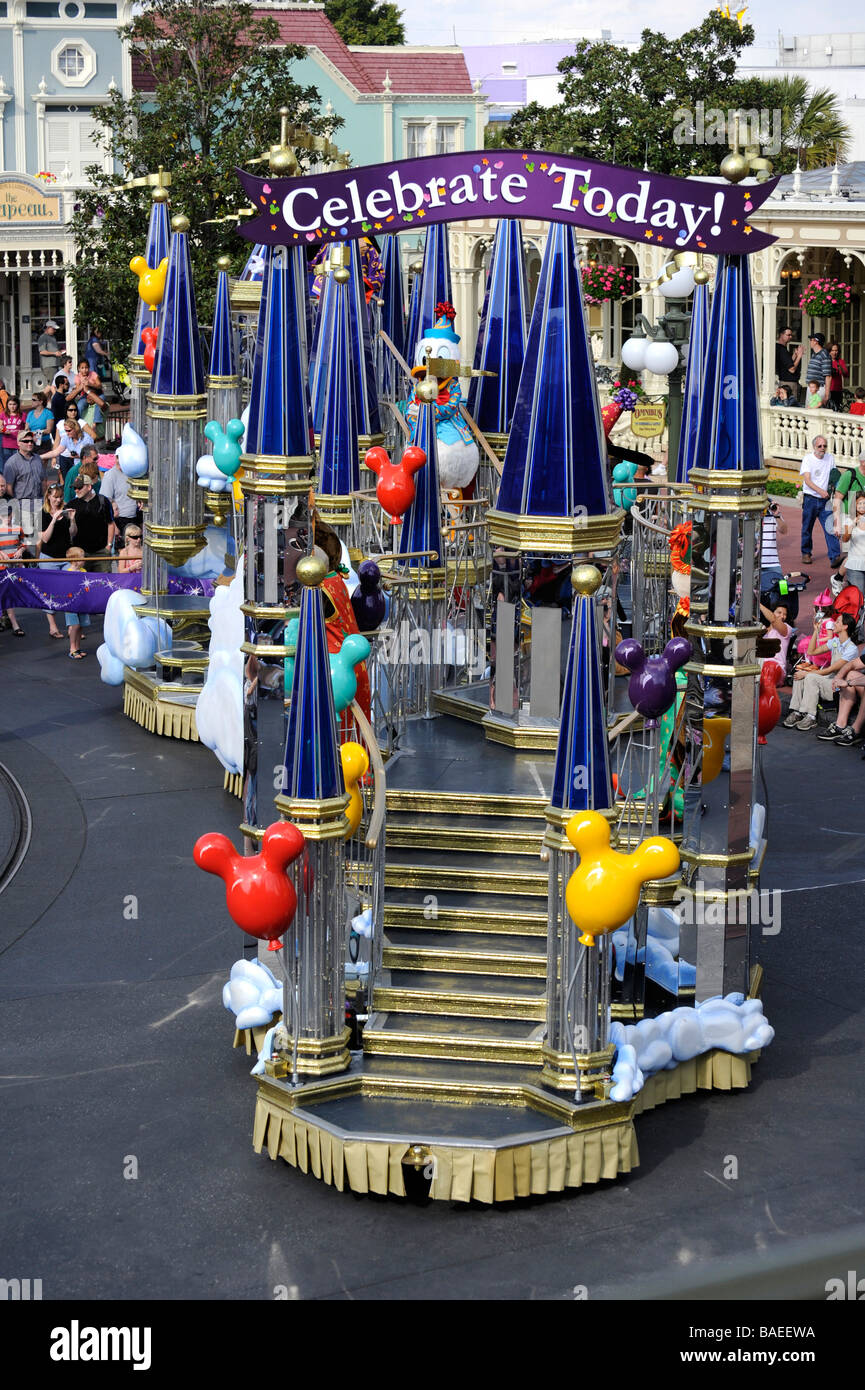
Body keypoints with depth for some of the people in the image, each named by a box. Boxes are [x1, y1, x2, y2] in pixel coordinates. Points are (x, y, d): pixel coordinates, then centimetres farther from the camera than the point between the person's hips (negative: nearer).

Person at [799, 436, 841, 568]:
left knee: (830, 528, -10)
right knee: (807, 528, 8)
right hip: (810, 499, -2)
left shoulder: (830, 458, 7)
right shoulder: (808, 459, -6)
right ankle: (806, 553, 26)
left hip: (825, 500, 2)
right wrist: (820, 491, -30)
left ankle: (835, 557, -17)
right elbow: (807, 480, -17)